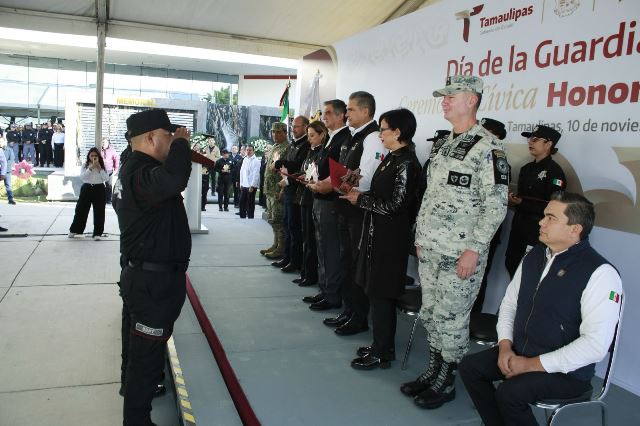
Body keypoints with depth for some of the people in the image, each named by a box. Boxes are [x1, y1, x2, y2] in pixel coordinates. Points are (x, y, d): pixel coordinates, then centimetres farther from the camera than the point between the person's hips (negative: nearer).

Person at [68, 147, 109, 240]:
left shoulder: (102, 166, 4)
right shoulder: (85, 165, 4)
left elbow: (106, 178, -4)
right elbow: (82, 176, -10)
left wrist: (100, 169, -13)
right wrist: (91, 168, -18)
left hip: (99, 189, 0)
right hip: (87, 188, 0)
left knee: (99, 212, 0)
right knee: (81, 210, 6)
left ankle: (97, 233, 9)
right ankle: (74, 230, 21)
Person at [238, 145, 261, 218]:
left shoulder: (256, 161, -9)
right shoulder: (245, 160, 11)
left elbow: (256, 174, -12)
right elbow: (242, 172, 14)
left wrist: (252, 186, -14)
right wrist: (241, 183, 9)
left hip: (251, 186, -6)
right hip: (244, 185, 6)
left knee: (250, 204, 1)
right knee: (242, 202, 8)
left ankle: (250, 218, 10)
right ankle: (242, 217, 18)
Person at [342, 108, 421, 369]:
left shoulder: (406, 164, -17)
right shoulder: (392, 158, 10)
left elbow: (394, 205, -20)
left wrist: (360, 199, -11)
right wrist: (358, 194, 2)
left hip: (390, 237, -9)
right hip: (377, 233, 9)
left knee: (381, 294, 1)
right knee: (377, 292, 16)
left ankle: (381, 354, 15)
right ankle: (382, 346, 29)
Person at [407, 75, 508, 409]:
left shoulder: (487, 147, -12)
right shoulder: (444, 144, 14)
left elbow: (496, 203, -16)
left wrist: (474, 250, -18)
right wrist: (420, 236, 16)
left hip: (461, 253, -8)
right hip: (430, 249, 8)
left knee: (451, 318, 3)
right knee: (431, 313, 16)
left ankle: (446, 382, 20)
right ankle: (433, 370, 32)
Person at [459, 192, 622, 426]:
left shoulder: (600, 273, -18)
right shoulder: (534, 256, 5)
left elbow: (596, 344, -23)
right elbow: (509, 302, 13)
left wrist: (532, 365, -20)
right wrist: (505, 345, -4)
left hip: (565, 370, -7)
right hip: (518, 353, 7)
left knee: (510, 392, -27)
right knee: (470, 367, -7)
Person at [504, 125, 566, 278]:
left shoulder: (554, 171, -10)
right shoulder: (526, 168, 14)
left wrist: (521, 203, -19)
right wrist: (513, 199, -1)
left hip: (538, 231, -7)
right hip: (519, 226, 8)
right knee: (511, 264, 12)